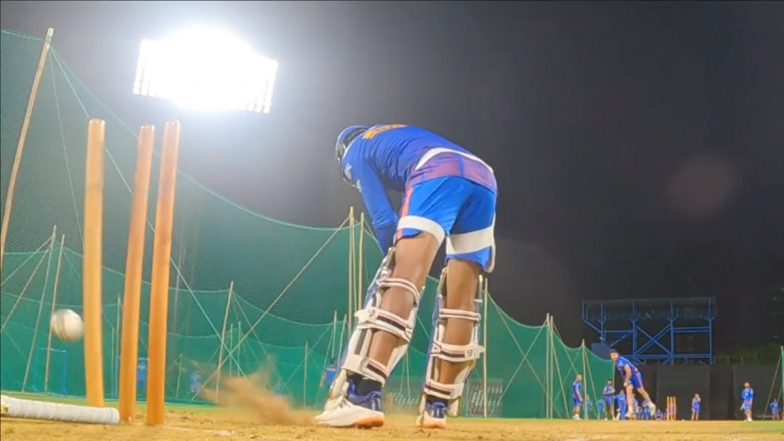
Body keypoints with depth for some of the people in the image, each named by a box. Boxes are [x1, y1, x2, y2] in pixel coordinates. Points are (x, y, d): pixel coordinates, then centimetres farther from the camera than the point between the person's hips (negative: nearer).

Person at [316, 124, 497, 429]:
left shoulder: (354, 151, 25)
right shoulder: (405, 136, 43)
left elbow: (384, 219, 11)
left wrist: (396, 260, 20)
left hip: (438, 175, -6)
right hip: (485, 181, 7)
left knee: (402, 281, -19)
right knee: (460, 300, 8)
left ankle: (362, 398, -33)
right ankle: (437, 407, 10)